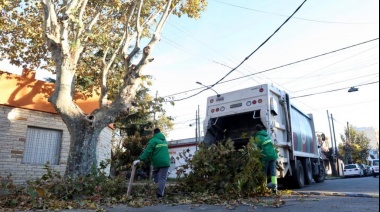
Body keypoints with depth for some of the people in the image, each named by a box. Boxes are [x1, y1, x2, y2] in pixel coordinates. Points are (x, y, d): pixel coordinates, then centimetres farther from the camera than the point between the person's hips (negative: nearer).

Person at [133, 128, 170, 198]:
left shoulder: (153, 140, -5)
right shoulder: (165, 140, 16)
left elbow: (147, 151, -15)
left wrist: (140, 159, -17)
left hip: (157, 162, -3)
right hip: (165, 162, 3)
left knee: (155, 174, 22)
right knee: (162, 177, 2)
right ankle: (160, 193, -8)